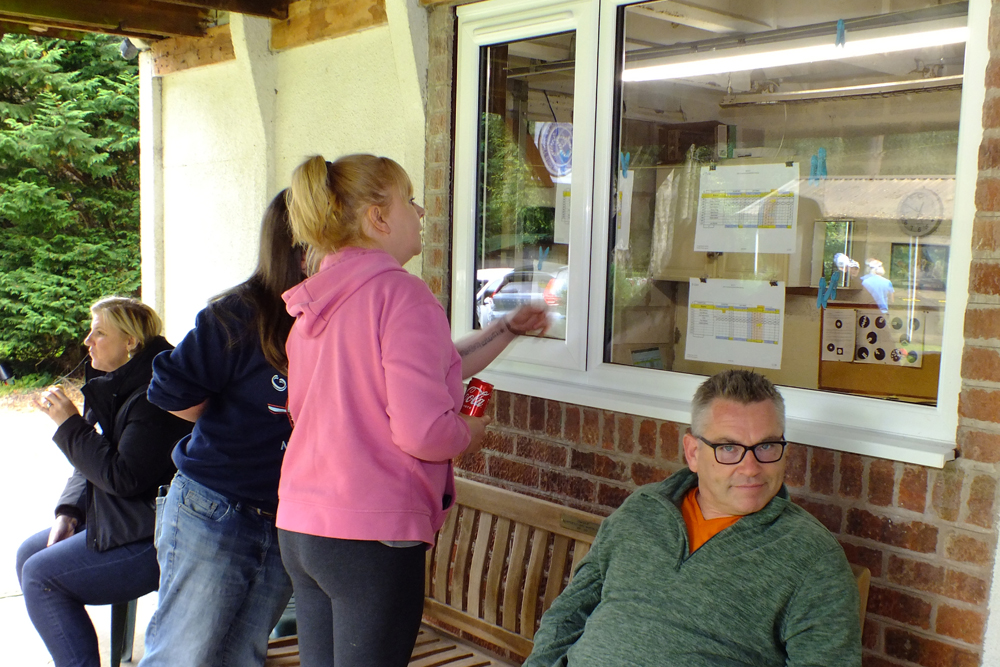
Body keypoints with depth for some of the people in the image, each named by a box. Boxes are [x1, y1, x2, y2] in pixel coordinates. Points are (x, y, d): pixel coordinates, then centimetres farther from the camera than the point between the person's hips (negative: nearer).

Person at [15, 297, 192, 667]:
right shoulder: (115, 386, 11)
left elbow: (123, 477, -25)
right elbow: (94, 465, 17)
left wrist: (69, 424, -18)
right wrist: (69, 513, 2)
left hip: (150, 541, -11)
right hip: (122, 522, 11)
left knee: (40, 576, -12)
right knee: (28, 553, 13)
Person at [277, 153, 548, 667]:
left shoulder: (316, 305, 11)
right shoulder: (401, 293, -16)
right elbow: (421, 429, -24)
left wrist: (506, 330, 25)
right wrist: (469, 433, -1)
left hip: (298, 527, 8)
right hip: (372, 533, -8)